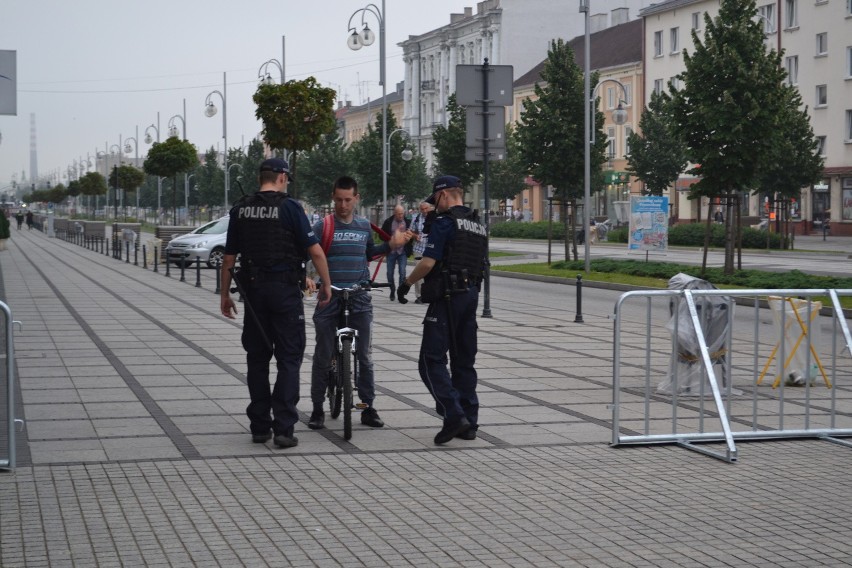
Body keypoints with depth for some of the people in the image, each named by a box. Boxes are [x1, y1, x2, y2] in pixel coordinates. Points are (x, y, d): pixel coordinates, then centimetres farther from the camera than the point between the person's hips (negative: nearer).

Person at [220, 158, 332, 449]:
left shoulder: (241, 210, 5)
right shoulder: (289, 207, -7)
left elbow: (229, 258, 8)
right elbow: (315, 251, -9)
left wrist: (225, 294, 17)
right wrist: (326, 285, 2)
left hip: (253, 290, 4)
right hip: (285, 289, -4)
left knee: (257, 358, 12)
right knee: (289, 359, 1)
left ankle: (259, 426, 14)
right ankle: (283, 428, -4)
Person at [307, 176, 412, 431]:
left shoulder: (365, 226, 9)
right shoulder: (323, 226, -4)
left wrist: (391, 245, 13)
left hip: (359, 301, 3)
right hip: (329, 300, -3)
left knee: (365, 357, 5)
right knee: (323, 357, 3)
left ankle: (368, 408, 14)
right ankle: (317, 408, 13)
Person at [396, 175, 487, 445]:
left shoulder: (444, 223, -11)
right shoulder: (479, 225, 15)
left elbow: (428, 263, -16)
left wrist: (406, 284, -2)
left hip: (447, 298, -8)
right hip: (471, 294, 8)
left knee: (432, 359, -7)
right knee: (464, 361, 12)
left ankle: (453, 415, -18)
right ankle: (469, 423, 12)